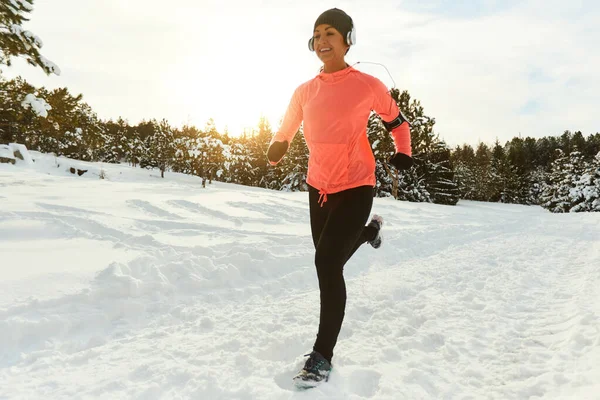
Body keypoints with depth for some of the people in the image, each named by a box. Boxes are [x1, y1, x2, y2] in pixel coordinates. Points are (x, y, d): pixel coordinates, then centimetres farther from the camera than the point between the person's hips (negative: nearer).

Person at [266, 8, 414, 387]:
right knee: (328, 260, 20)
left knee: (328, 263, -16)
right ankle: (370, 229, 54)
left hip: (356, 187, -5)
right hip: (319, 187, 6)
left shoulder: (368, 84, -6)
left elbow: (397, 120, 8)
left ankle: (323, 356, -2)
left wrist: (403, 153, -5)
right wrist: (277, 147, 0)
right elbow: (286, 131, 17)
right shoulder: (305, 91, 5)